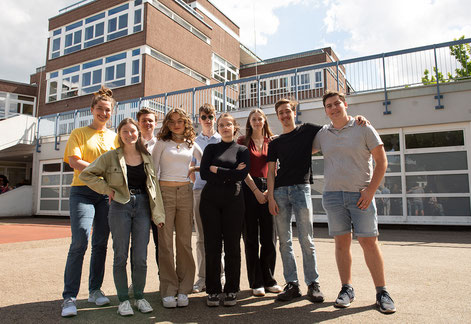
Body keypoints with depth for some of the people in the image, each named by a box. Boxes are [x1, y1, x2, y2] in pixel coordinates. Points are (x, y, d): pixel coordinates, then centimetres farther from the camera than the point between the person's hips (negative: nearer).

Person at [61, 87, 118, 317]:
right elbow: (74, 161, -7)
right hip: (82, 192, -3)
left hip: (107, 194, 3)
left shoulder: (114, 137, 16)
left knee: (100, 244, 7)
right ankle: (69, 297, -4)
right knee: (79, 242, -13)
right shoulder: (79, 133, 7)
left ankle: (95, 290, 19)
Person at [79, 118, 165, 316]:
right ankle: (123, 300, 19)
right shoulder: (111, 157, 2)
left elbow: (153, 186, 9)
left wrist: (158, 214, 4)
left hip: (142, 206, 2)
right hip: (120, 207, -2)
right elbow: (86, 175, 4)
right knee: (121, 256, 5)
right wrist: (106, 189, -4)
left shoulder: (146, 157, 10)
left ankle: (139, 297, 22)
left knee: (141, 257, 5)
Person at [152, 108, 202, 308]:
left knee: (185, 242, 2)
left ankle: (183, 290, 11)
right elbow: (153, 169, 3)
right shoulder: (162, 143, 6)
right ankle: (168, 291, 7)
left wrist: (194, 169, 9)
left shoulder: (192, 145, 13)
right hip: (165, 192, -2)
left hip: (185, 193, 2)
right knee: (165, 243, -1)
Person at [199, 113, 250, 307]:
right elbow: (204, 174, -3)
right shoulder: (211, 149, 13)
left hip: (233, 200, -1)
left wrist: (216, 170, -5)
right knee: (212, 245, 3)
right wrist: (230, 174, -7)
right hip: (210, 200, 1)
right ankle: (213, 290, 14)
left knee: (232, 245, 2)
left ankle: (231, 290, 15)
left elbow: (242, 175, -8)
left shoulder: (242, 150, 10)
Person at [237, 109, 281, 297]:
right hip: (249, 189, -2)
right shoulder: (243, 141, 6)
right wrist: (256, 191, -9)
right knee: (251, 238, 2)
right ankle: (256, 283, 12)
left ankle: (268, 279, 19)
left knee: (269, 237, 4)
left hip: (268, 190, 2)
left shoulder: (272, 142, 13)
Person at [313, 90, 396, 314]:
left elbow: (381, 161, -1)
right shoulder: (322, 134, 10)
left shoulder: (363, 128, 1)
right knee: (342, 242, 6)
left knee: (369, 242, -3)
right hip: (332, 195, 3)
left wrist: (370, 190, -10)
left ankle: (382, 292, 11)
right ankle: (347, 289, 17)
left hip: (361, 195, -2)